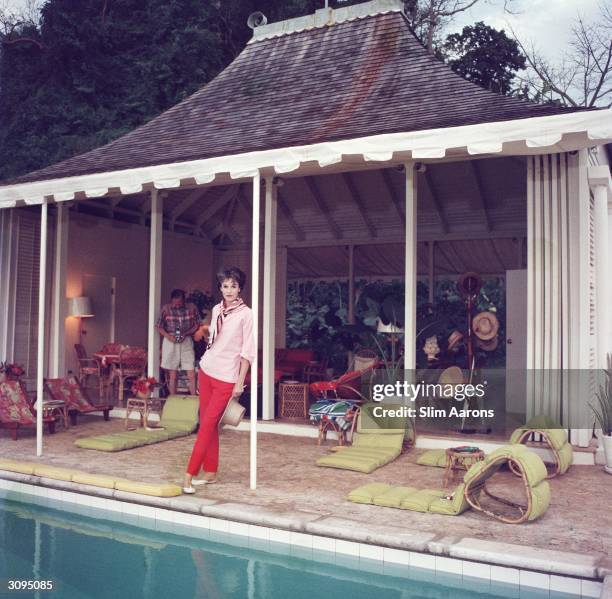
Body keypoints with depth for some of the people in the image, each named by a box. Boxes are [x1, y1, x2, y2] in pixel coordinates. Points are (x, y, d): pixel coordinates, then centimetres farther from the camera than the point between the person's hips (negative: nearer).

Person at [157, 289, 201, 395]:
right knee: (172, 375, 6)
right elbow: (159, 327, 1)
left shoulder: (191, 309, -4)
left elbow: (196, 325, 3)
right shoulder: (166, 309, -5)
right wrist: (168, 336, -17)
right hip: (170, 342, 0)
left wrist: (186, 333, -14)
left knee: (192, 374, -3)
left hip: (186, 342, 0)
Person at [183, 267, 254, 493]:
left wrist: (240, 381, -12)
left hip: (226, 377, -6)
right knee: (208, 423, 9)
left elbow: (247, 351, -10)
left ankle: (189, 476, -5)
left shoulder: (245, 314, -9)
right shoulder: (216, 310, 8)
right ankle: (210, 473, 19)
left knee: (207, 425, -8)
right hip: (206, 371, 6)